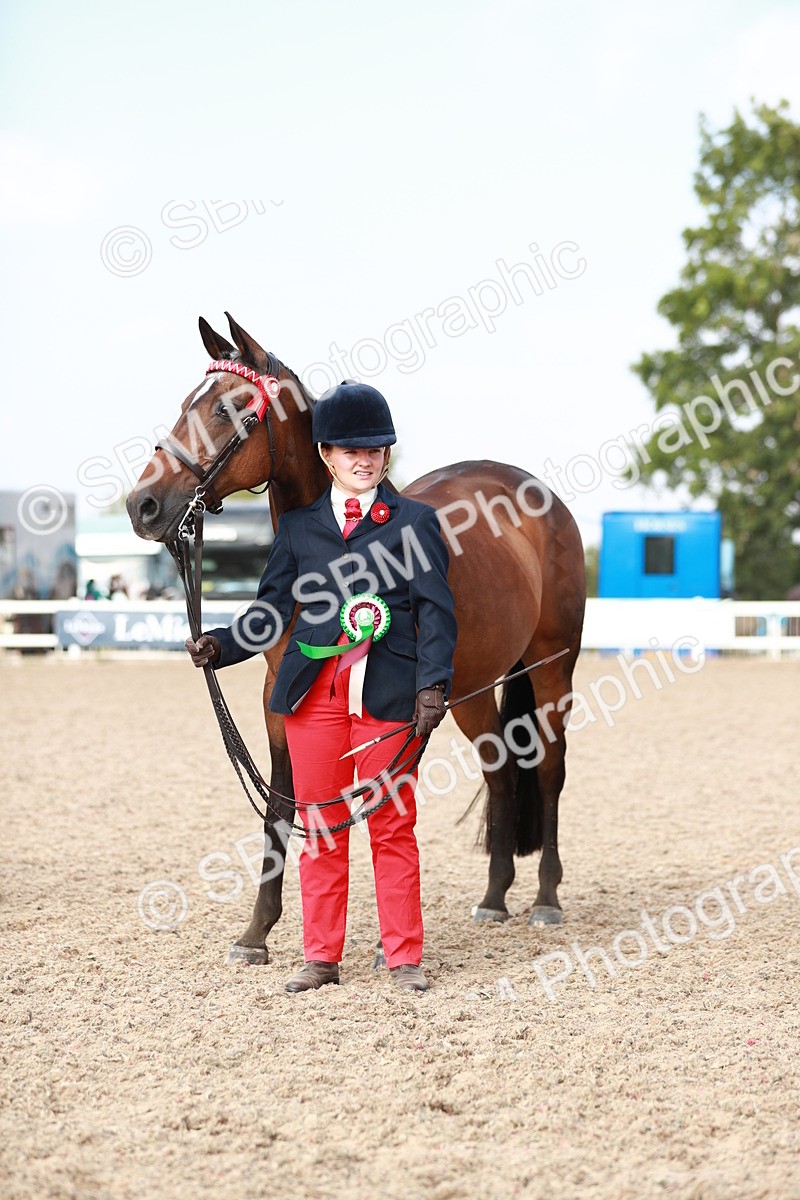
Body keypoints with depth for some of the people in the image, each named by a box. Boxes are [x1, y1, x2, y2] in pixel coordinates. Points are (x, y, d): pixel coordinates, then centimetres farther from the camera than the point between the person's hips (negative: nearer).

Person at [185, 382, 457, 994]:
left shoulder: (415, 521, 5)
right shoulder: (298, 525, 12)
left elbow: (437, 612, -1)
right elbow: (273, 609, 10)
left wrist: (434, 683, -13)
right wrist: (221, 645, -6)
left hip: (388, 691, -2)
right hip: (315, 687, 3)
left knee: (392, 824, 3)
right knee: (320, 825, 8)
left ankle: (404, 956, 12)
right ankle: (321, 956, 17)